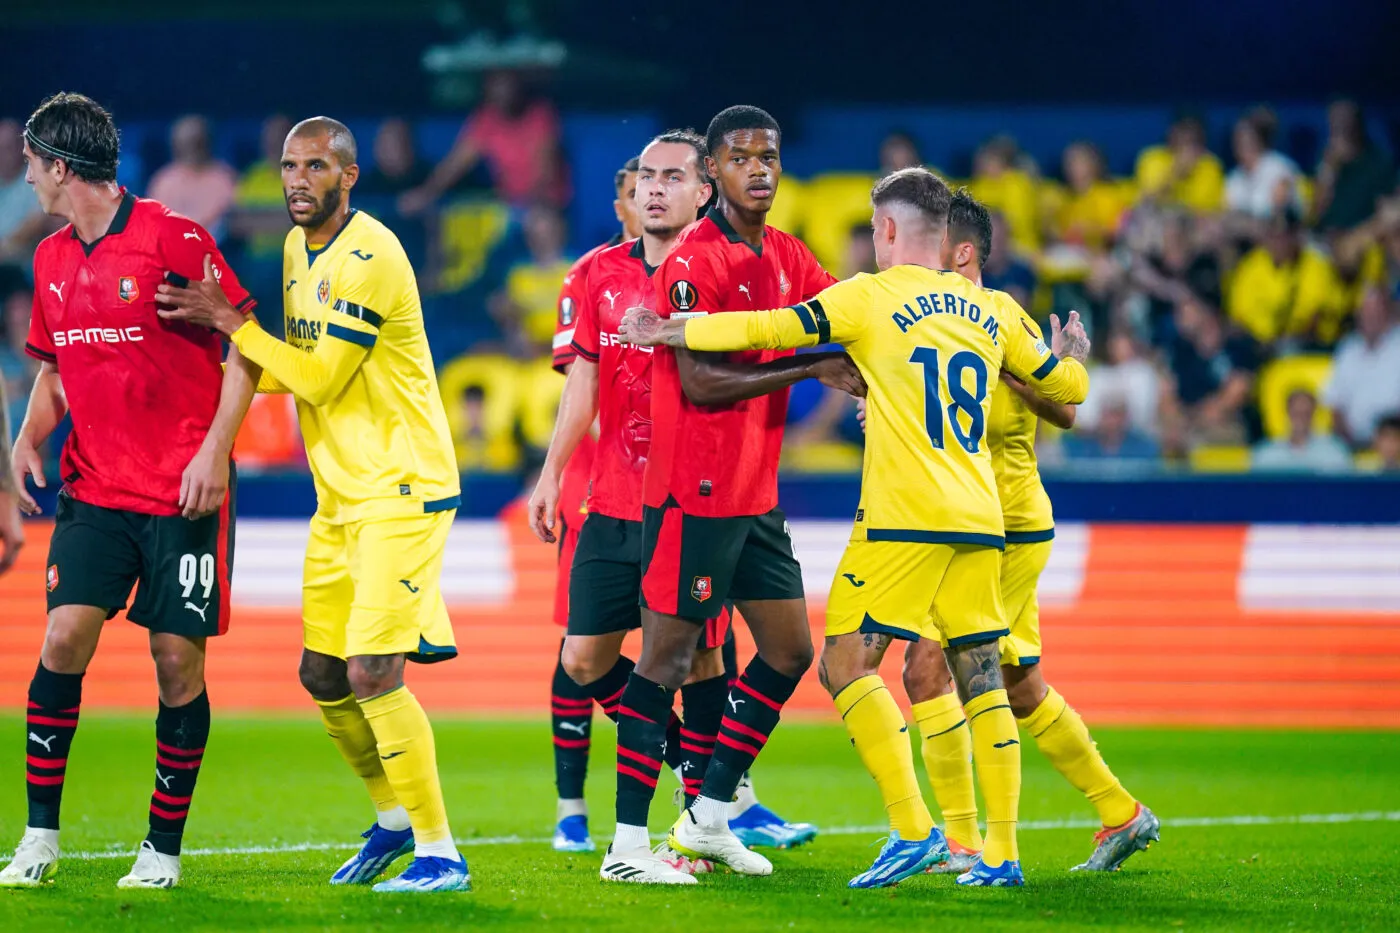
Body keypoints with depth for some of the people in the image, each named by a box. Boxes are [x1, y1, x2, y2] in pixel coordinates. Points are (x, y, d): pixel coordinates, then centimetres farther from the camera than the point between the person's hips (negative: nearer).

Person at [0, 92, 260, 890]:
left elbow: (247, 348, -8)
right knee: (64, 637, -8)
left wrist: (214, 450, -16)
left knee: (178, 660, -3)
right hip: (94, 488, 5)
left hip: (183, 494, -5)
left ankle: (165, 849, 9)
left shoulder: (173, 240, -10)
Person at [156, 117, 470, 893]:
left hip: (401, 492, -9)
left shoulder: (368, 258, -17)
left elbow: (320, 377, -17)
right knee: (322, 675, 11)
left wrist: (227, 323, -14)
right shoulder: (298, 247, 12)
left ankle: (440, 854, -9)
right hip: (340, 495, 9)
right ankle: (392, 820, 30)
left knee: (372, 670, -15)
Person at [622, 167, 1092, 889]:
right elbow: (1067, 387, 22)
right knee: (981, 680, 9)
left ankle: (913, 829, -13)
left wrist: (667, 333, 11)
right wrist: (1071, 356, 46)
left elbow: (764, 330, -2)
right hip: (980, 521, 6)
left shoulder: (872, 298, -3)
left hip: (905, 517, -6)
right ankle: (1001, 852, 6)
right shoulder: (992, 309, 13)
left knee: (845, 663, -2)